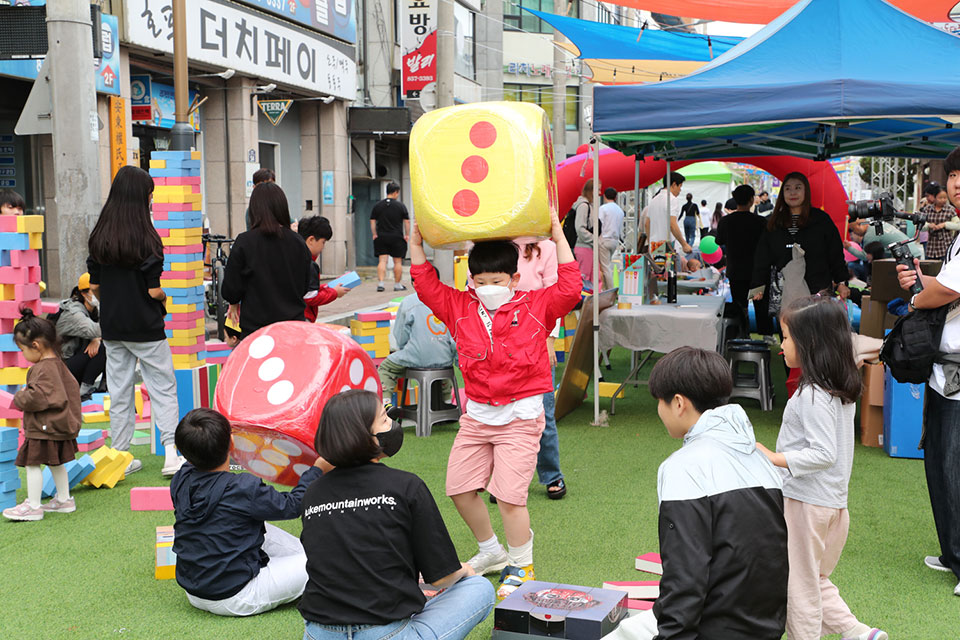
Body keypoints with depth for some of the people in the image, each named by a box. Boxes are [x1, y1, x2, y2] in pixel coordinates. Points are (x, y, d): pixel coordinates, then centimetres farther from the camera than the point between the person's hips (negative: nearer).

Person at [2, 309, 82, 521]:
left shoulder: (45, 369, -22)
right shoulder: (57, 364, 10)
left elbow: (39, 397, -30)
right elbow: (72, 387, 21)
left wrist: (19, 398, -10)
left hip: (44, 428, -11)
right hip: (57, 425, 11)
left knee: (33, 463, -2)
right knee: (55, 463, 20)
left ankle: (33, 506, 5)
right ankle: (64, 500, 29)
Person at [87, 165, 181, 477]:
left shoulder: (98, 238, 1)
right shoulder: (146, 238, -15)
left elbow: (94, 285, 5)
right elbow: (154, 290, -15)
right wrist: (162, 296, 6)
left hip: (111, 325, 5)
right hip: (145, 325, -5)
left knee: (119, 391, 12)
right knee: (163, 387, 4)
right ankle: (171, 453, -2)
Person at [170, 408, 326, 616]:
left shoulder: (179, 482, -6)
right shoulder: (245, 489, -23)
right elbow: (291, 505, -7)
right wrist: (317, 469, 4)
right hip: (234, 600, -8)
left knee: (261, 528, 24)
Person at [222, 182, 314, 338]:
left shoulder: (244, 242, -10)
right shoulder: (297, 242, 0)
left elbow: (230, 289, -4)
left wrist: (234, 303, 18)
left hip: (255, 325, -3)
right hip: (293, 322, 3)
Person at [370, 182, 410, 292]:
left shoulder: (377, 206, 5)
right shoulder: (400, 205, -3)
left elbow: (372, 221, 5)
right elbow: (407, 221, -2)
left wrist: (374, 234, 10)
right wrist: (407, 235, 7)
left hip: (381, 237, 2)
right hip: (397, 237, -2)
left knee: (382, 261, 1)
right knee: (398, 261, 7)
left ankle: (380, 283, -12)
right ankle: (397, 284, 12)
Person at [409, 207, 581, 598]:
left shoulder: (535, 307, -3)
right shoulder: (460, 308, 5)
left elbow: (569, 289, -13)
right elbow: (426, 286, 6)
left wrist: (558, 236, -12)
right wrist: (417, 242, 0)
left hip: (520, 415, -5)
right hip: (476, 414, 5)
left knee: (509, 495, -10)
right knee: (459, 488, 8)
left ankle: (521, 566, 12)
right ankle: (491, 552, 31)